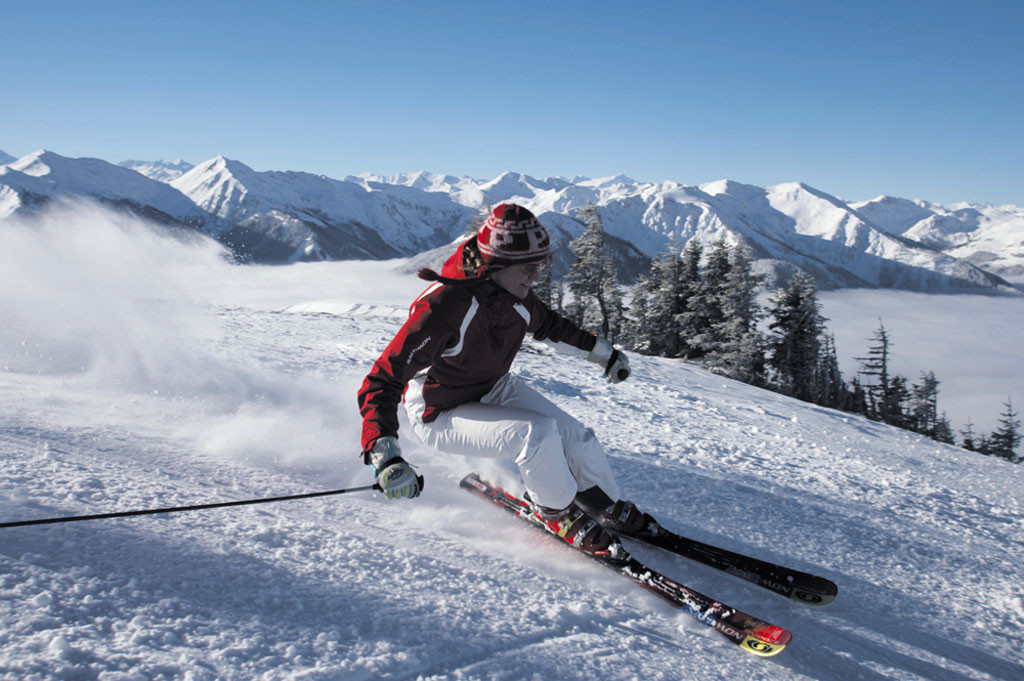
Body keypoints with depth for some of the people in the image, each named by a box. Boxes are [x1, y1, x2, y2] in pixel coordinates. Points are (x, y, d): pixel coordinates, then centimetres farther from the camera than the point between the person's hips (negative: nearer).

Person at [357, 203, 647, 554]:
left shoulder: (514, 293, -13)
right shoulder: (442, 308, -36)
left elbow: (548, 324, 13)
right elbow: (381, 383, -36)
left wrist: (601, 351, 21)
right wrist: (385, 456, -49)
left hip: (494, 389, 7)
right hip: (442, 414, -7)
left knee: (576, 437, -1)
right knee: (538, 433, -27)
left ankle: (609, 509, 27)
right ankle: (555, 512, 2)